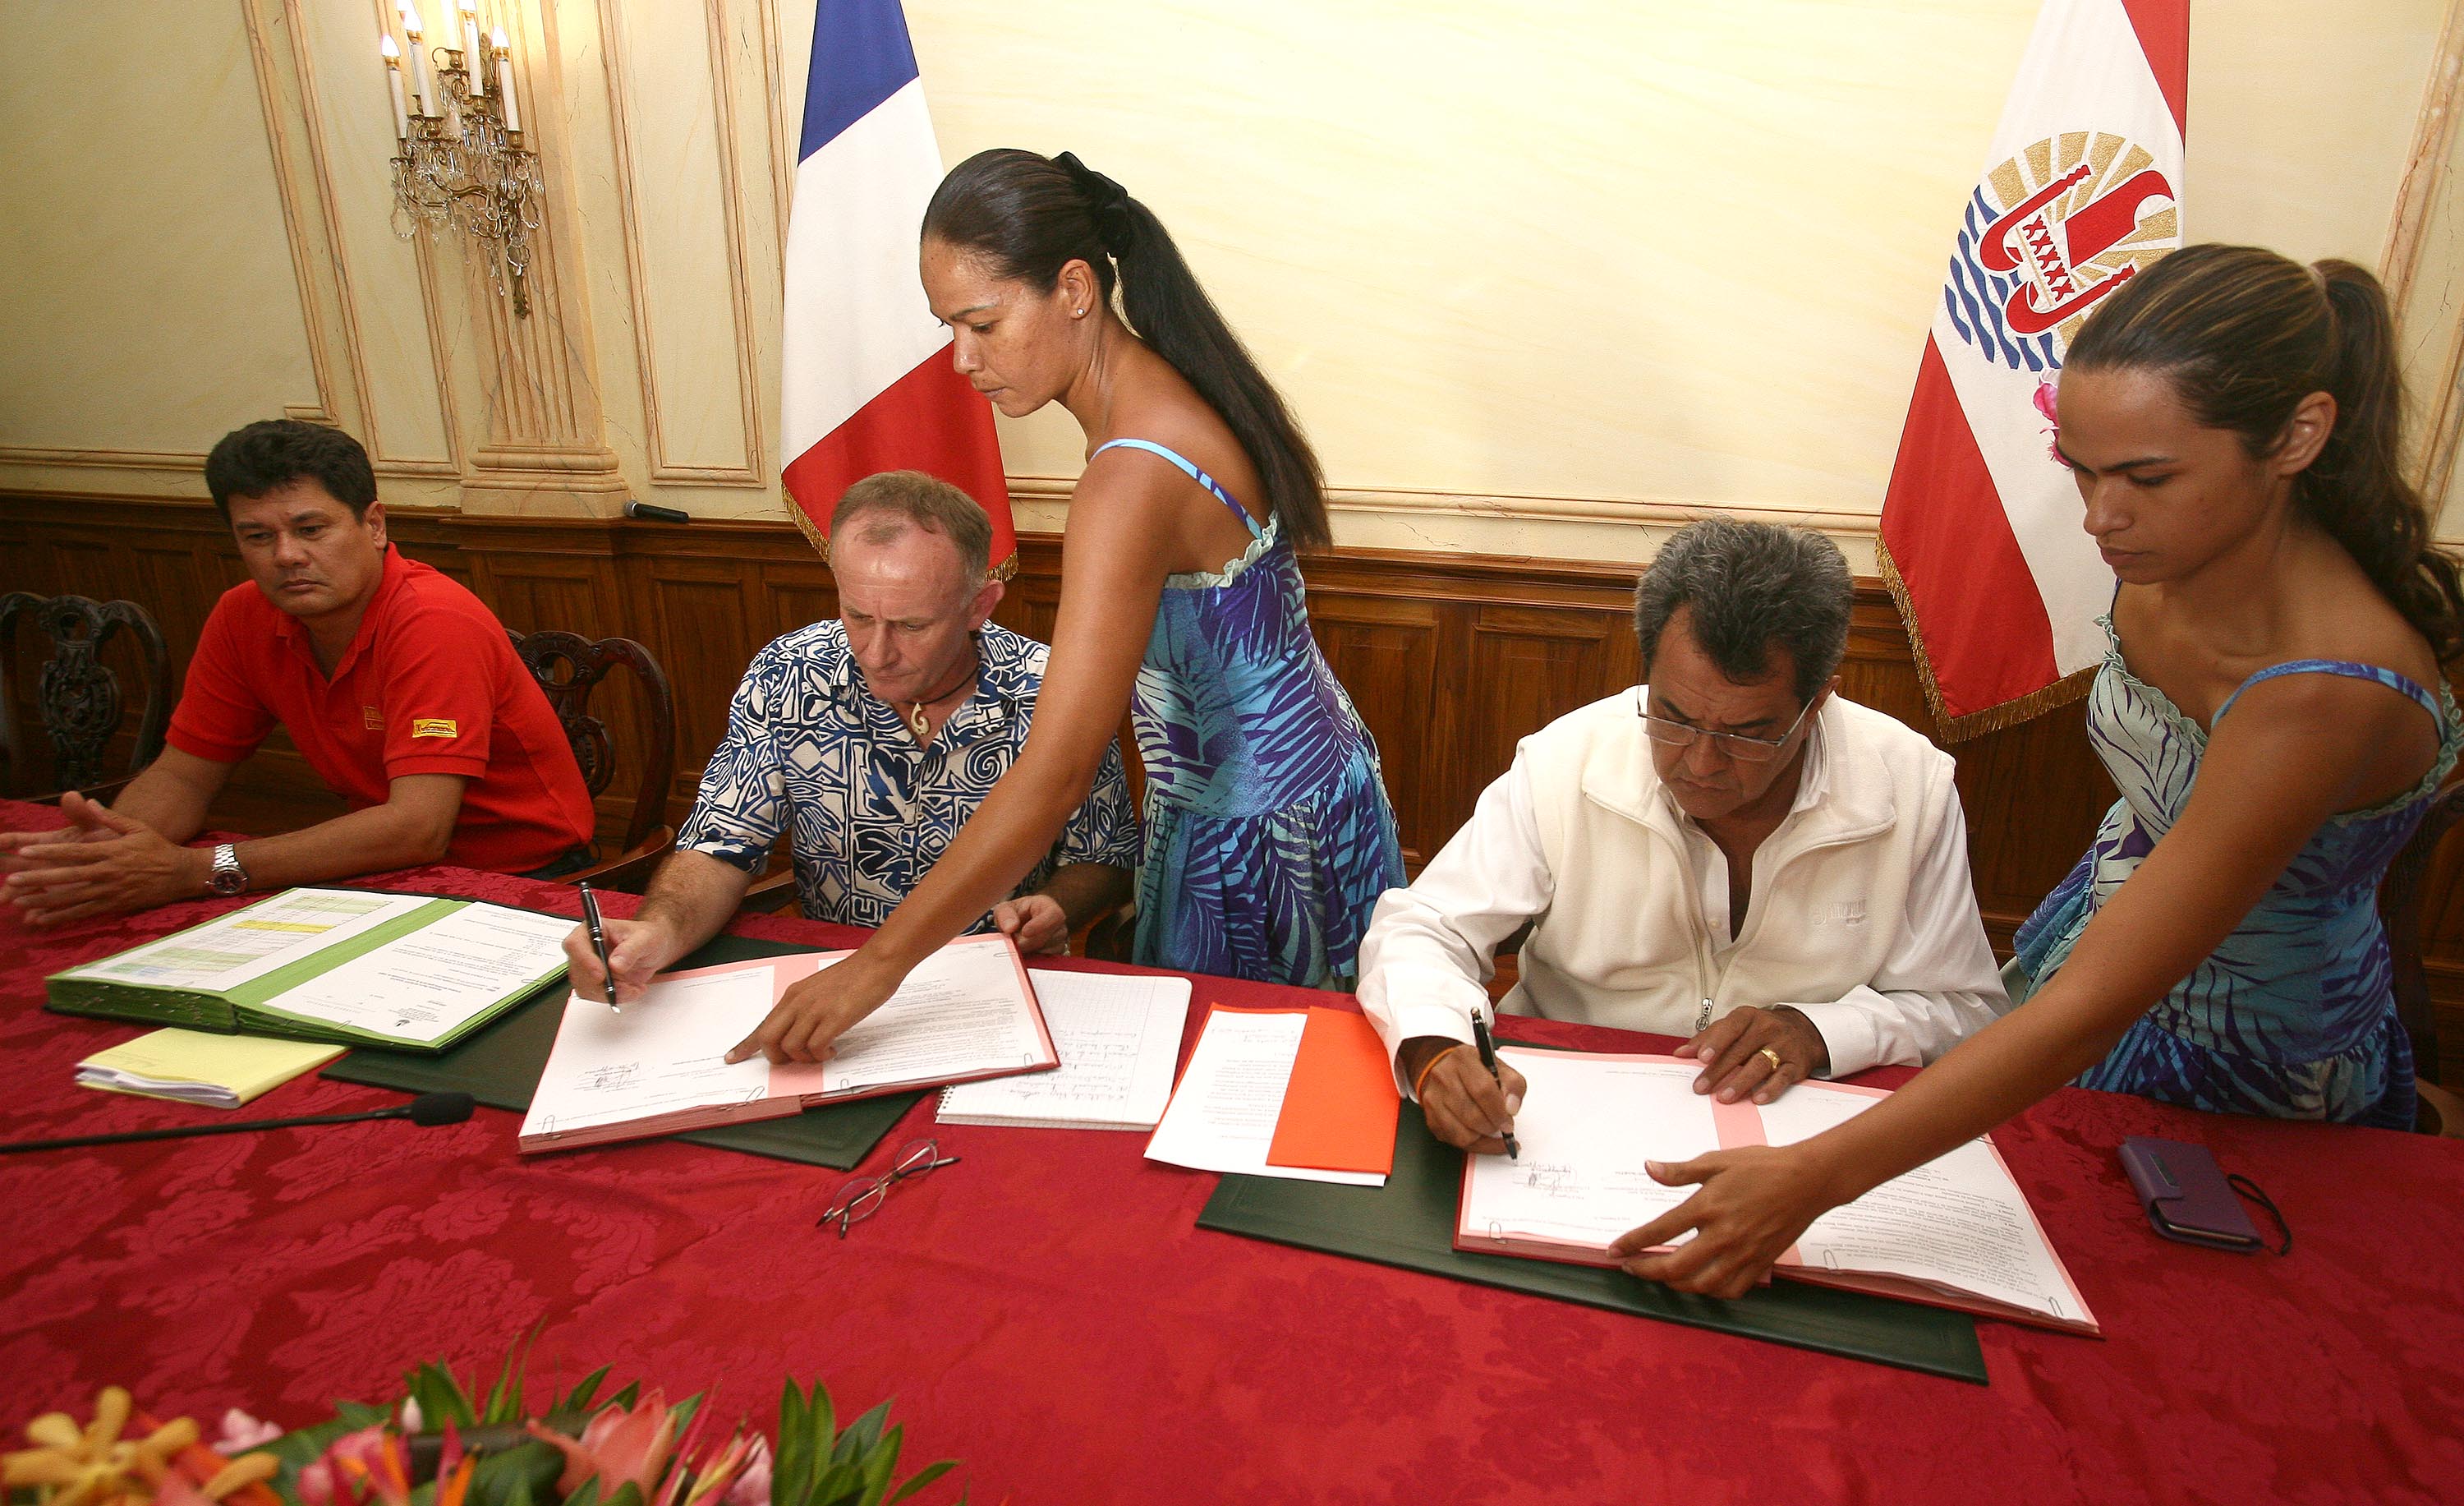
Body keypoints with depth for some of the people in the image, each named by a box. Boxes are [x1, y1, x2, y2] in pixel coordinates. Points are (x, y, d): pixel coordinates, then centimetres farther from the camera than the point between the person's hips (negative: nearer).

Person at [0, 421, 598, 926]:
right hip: (397, 867, 6)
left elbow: (418, 827, -29)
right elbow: (183, 773, 7)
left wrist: (195, 871, -29)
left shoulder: (434, 624, -23)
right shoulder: (243, 619, -1)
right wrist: (106, 846, -15)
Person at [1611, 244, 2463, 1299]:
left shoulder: (2328, 689, -39)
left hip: (2237, 1066, -6)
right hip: (2103, 932, 6)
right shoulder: (2164, 561, -17)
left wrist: (1811, 1178, -44)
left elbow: (2091, 1010, -41)